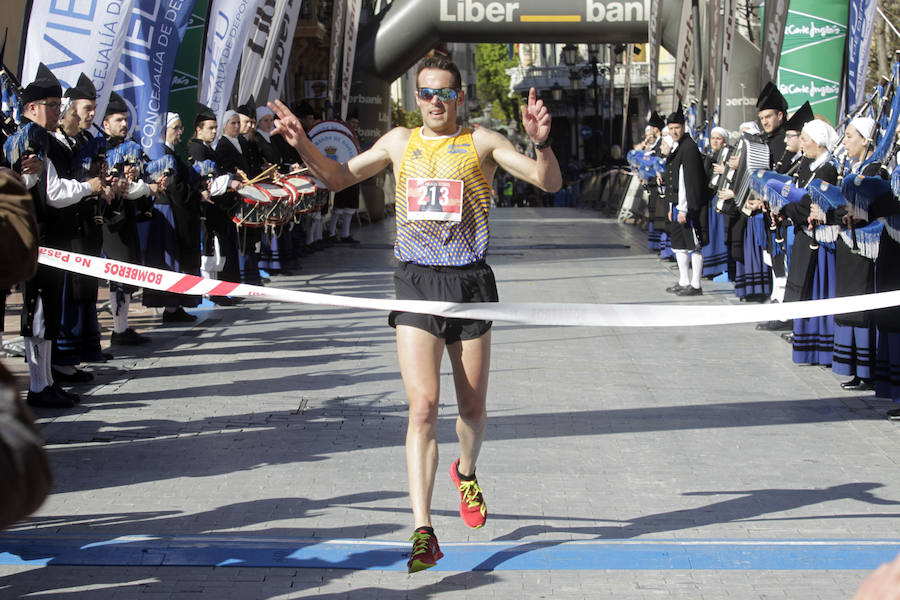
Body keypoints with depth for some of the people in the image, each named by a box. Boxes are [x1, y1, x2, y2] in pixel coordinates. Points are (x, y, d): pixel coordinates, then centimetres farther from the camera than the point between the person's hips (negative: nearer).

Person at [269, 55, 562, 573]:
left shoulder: (481, 142, 3)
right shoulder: (400, 142, 11)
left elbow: (550, 183, -5)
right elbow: (338, 177, 20)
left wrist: (542, 142, -25)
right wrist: (303, 145, 2)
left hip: (470, 281, 0)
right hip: (416, 282, 0)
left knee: (473, 407, 10)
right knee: (423, 406, -13)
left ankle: (466, 472, 44)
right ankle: (424, 532, -14)